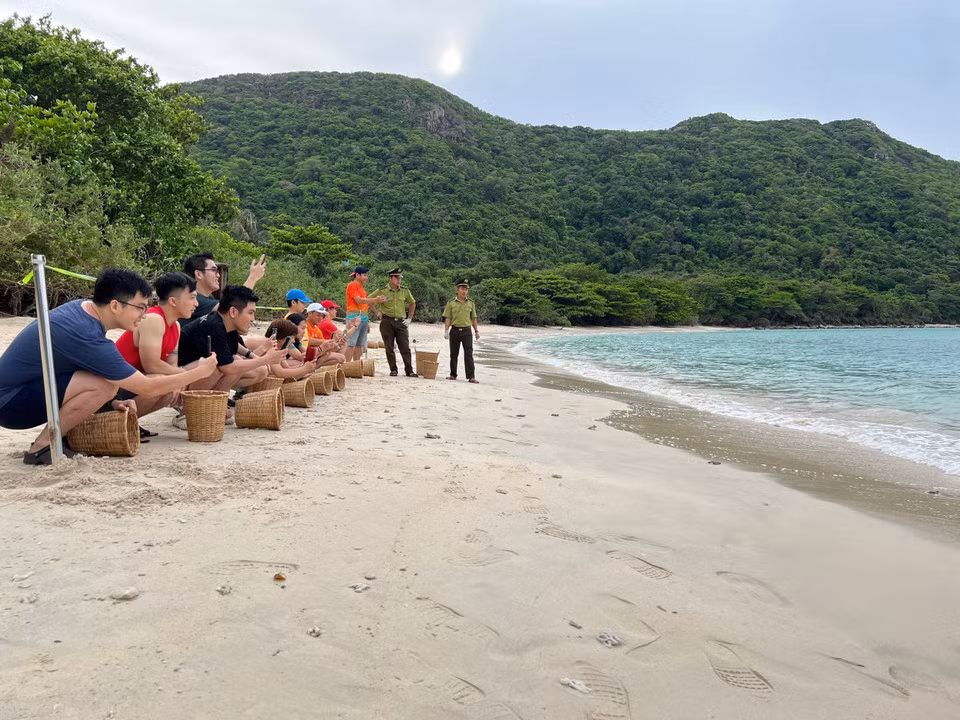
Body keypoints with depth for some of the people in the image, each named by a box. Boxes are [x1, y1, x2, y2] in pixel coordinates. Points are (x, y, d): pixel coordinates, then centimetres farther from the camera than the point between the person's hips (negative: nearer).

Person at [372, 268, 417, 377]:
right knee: (389, 347, 2)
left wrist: (409, 318, 12)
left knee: (405, 347, -3)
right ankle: (393, 370, 10)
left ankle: (409, 370, 0)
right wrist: (378, 312, 2)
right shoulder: (382, 291, -1)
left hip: (401, 322, 2)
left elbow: (413, 304, 21)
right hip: (387, 322, -2)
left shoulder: (405, 291, 8)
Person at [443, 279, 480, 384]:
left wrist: (476, 331, 8)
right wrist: (446, 330, -7)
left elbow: (473, 318, 12)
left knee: (469, 354, -5)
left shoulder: (470, 303, 8)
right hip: (454, 331, 0)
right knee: (454, 354, 7)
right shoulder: (451, 303, 3)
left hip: (466, 331, 0)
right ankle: (453, 375, 17)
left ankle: (471, 376, -6)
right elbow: (447, 318, 1)